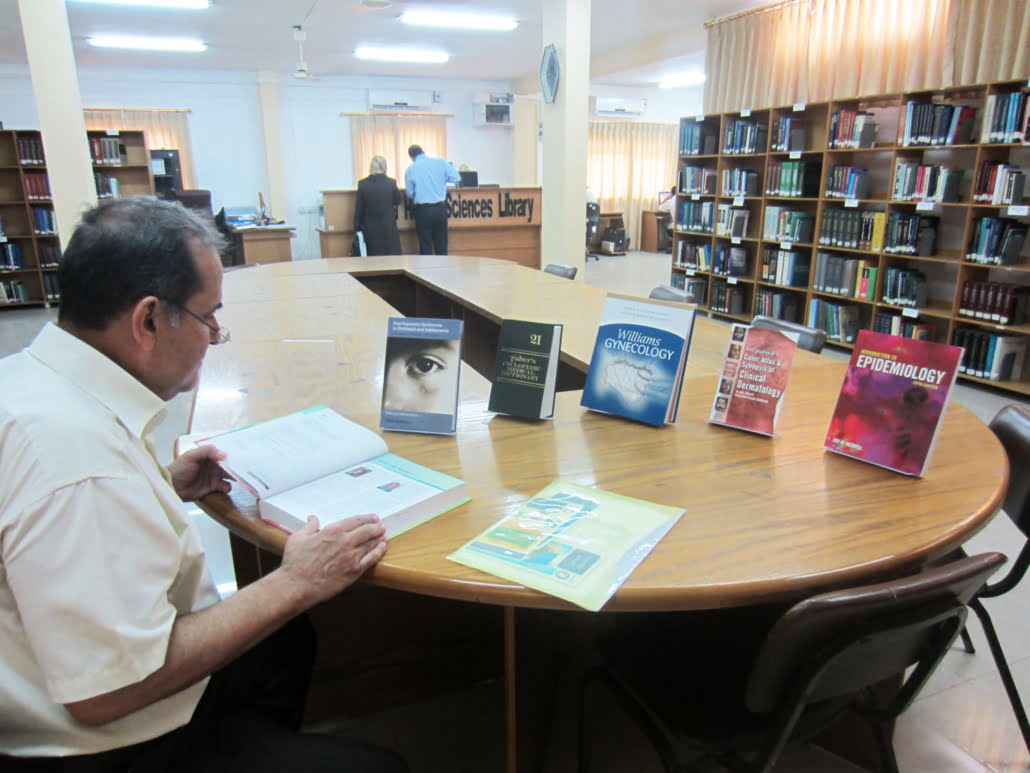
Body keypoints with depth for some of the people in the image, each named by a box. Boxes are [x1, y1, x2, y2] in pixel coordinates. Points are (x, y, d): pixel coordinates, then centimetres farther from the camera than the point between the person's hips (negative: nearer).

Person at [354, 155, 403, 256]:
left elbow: (358, 208, -1)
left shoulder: (362, 183, -4)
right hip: (389, 226, -1)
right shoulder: (391, 182, -8)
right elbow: (398, 201, 7)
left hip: (370, 228, 1)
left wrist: (357, 227, 6)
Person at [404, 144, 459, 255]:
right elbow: (456, 177, 0)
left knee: (425, 248, 6)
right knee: (442, 247, 11)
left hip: (423, 210, -2)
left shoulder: (410, 169, -3)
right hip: (440, 208, 2)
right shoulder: (440, 162, -1)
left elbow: (409, 193, 1)